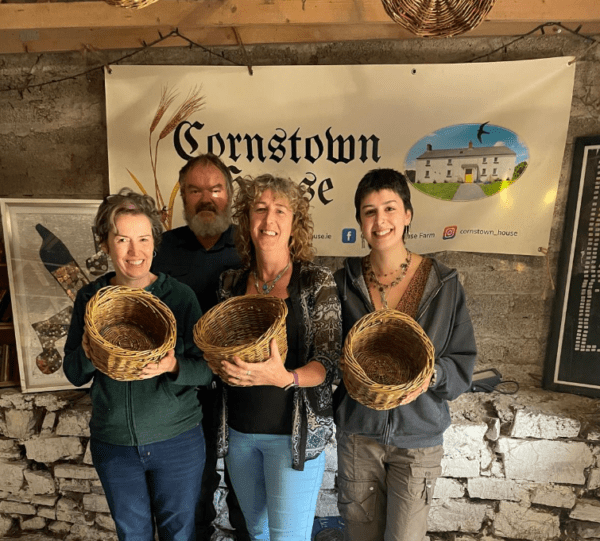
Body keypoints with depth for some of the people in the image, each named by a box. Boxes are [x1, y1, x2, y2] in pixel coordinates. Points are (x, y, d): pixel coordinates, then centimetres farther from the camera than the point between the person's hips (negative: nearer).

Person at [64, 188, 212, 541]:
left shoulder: (180, 296, -14)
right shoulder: (90, 298, -5)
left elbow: (206, 370, -11)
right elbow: (74, 374, 1)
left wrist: (173, 366, -31)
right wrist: (87, 354, -20)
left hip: (177, 440, -2)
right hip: (113, 444, 3)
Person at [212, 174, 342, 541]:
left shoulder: (317, 282, -11)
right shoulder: (231, 283, 2)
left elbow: (328, 362, -13)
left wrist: (285, 378, -31)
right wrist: (223, 367, -12)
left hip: (293, 431, -4)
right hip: (239, 430, 5)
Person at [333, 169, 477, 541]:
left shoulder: (443, 283, -10)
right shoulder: (345, 282, -7)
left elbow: (463, 361, -4)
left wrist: (431, 375, -24)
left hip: (418, 435, -1)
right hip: (358, 431, 2)